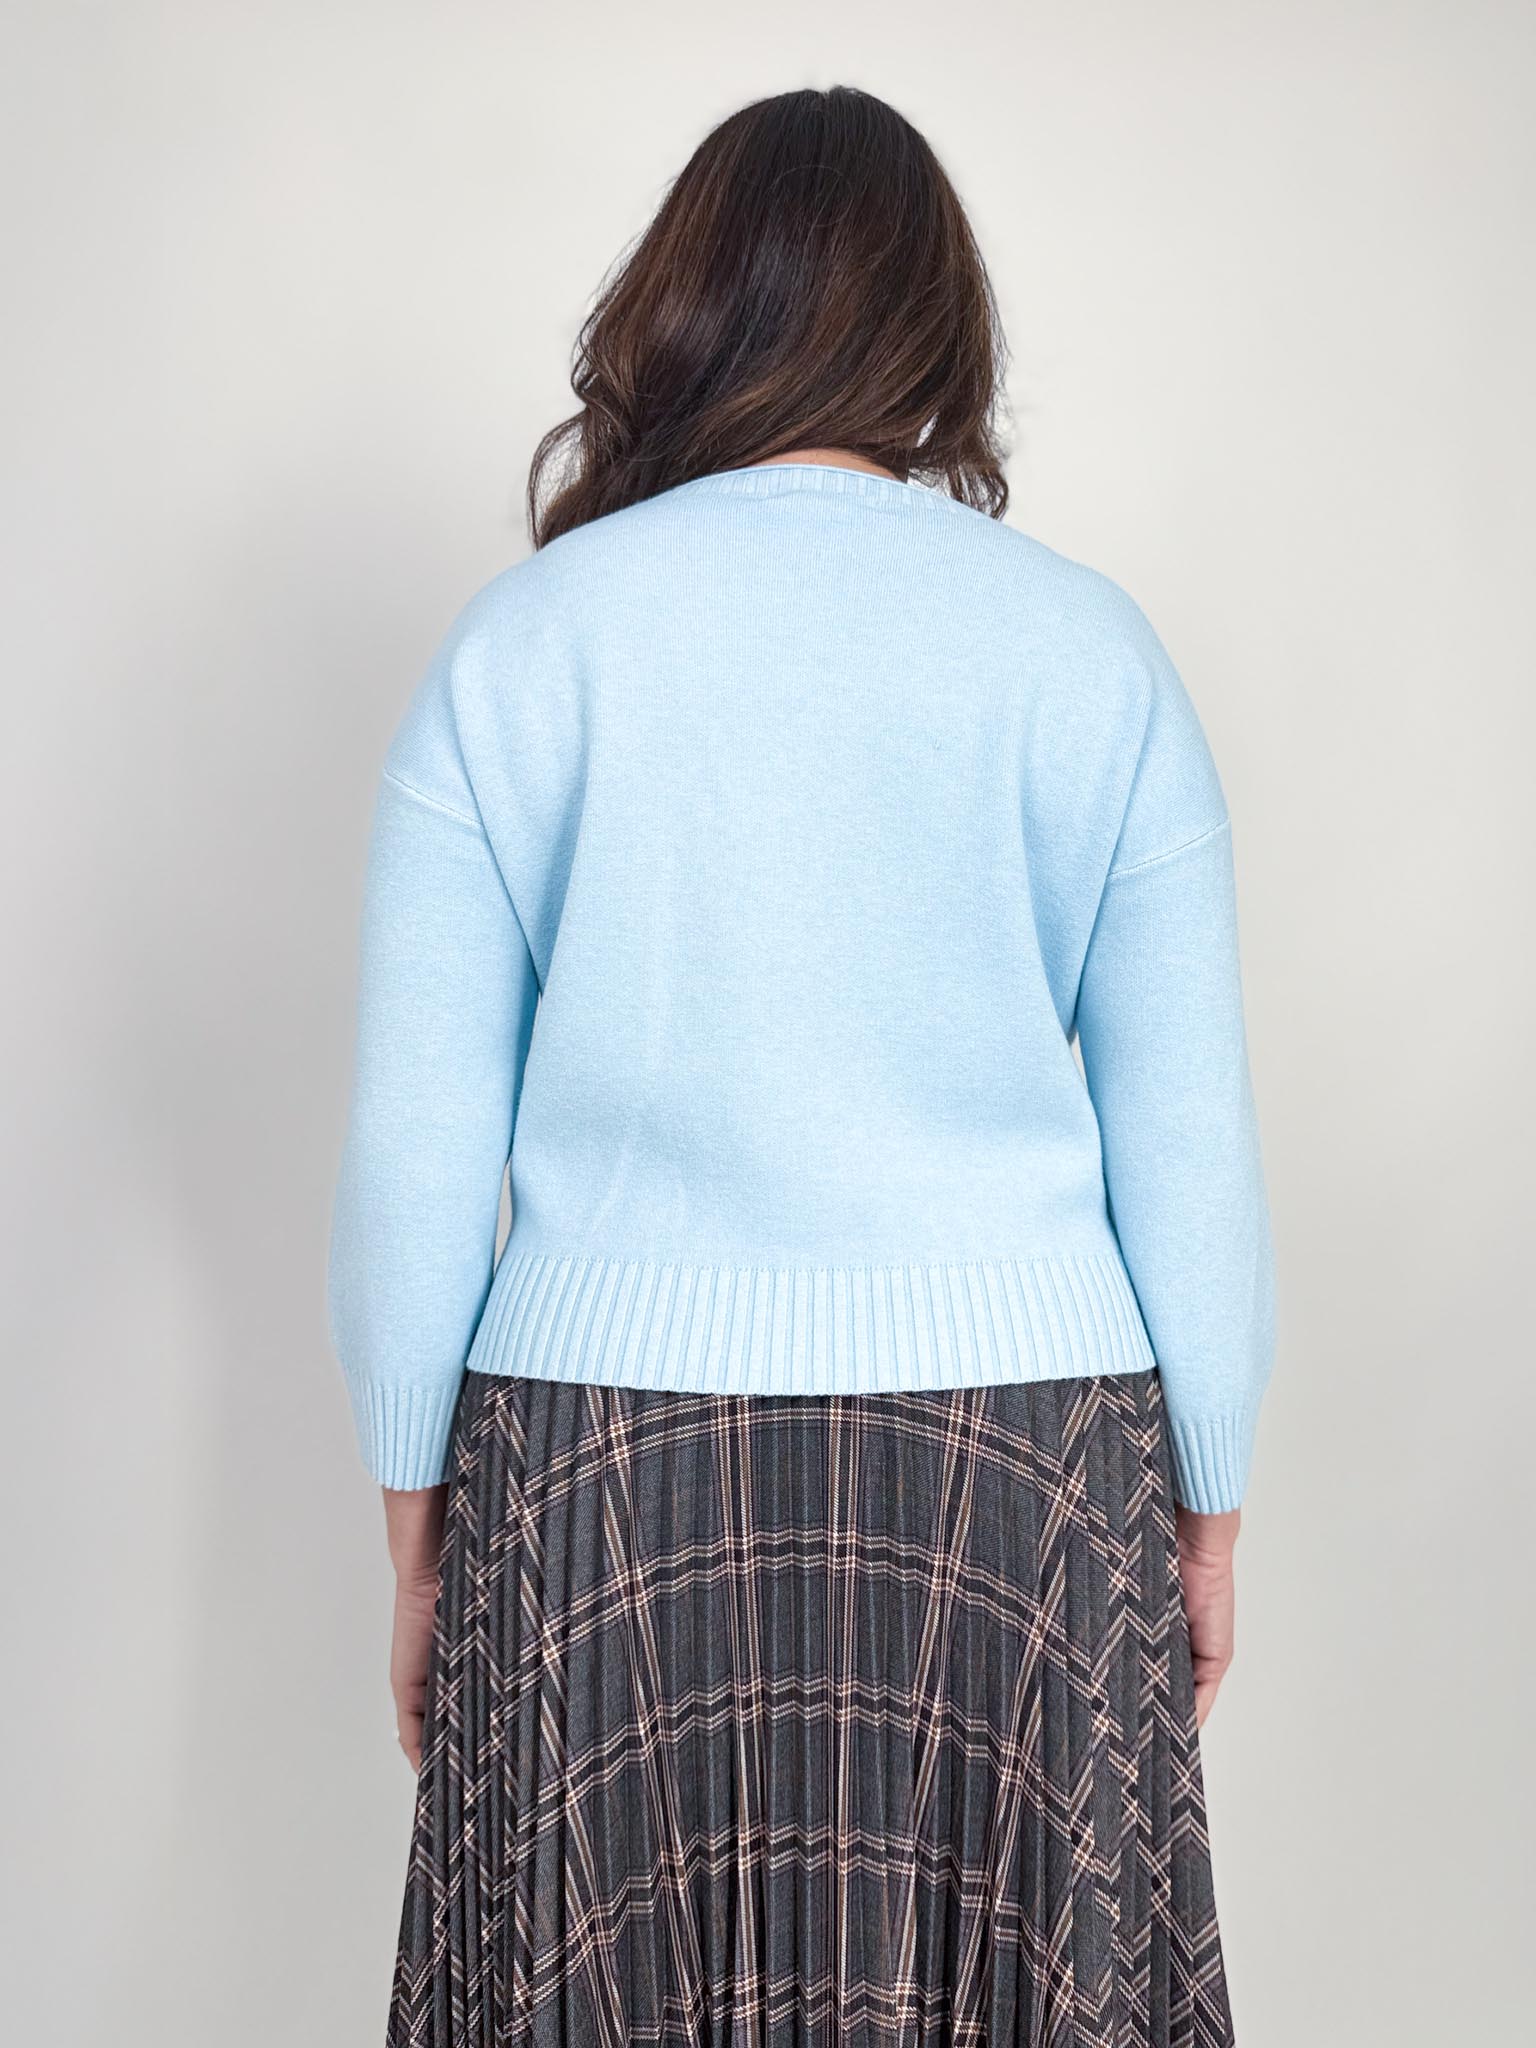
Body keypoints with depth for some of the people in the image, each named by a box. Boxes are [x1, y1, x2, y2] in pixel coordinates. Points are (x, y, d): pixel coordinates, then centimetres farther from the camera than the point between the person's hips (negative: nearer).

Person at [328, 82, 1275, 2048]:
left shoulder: (519, 640, -1)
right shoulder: (1088, 648, 0)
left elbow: (413, 1147, -1)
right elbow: (1191, 1145, 0)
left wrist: (416, 1512, 9)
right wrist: (1208, 1506, 11)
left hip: (614, 1460, 0)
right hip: (1022, 1458, 1)